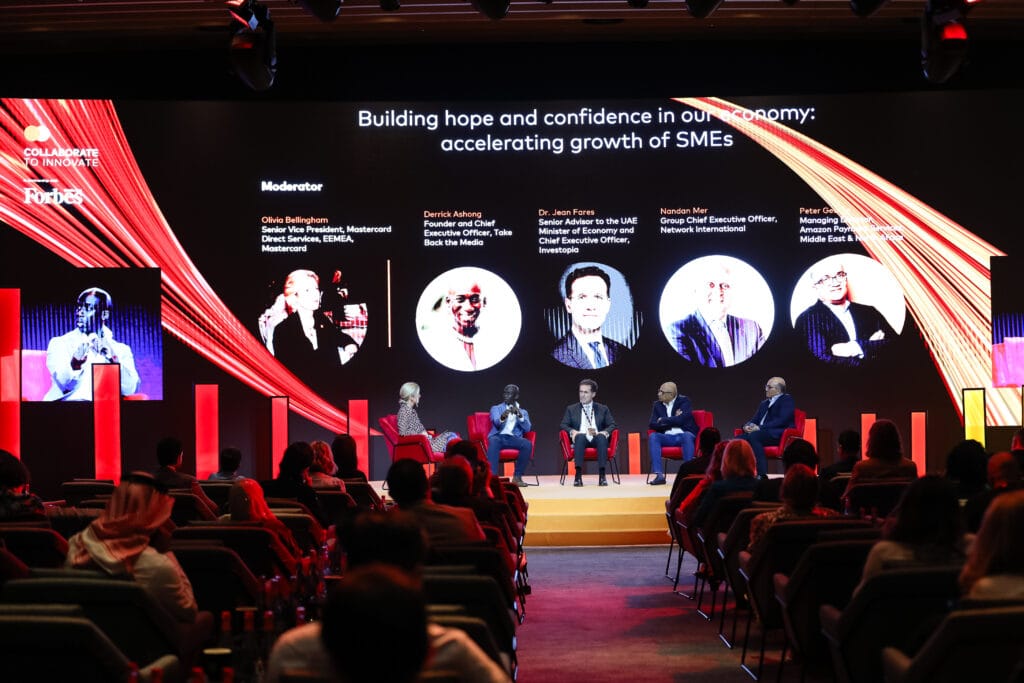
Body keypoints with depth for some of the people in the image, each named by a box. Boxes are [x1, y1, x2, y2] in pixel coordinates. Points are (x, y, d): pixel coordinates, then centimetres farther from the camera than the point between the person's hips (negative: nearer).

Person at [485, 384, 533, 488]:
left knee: (528, 444, -31)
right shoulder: (496, 408, 16)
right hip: (498, 437, -2)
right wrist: (502, 417, -31)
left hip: (513, 438, 2)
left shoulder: (523, 412, 22)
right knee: (493, 441, -38)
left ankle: (517, 477, -19)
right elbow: (496, 422, -7)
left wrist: (520, 416, -12)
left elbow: (527, 429, 4)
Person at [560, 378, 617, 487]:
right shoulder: (571, 409, 20)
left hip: (597, 440, 0)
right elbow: (563, 425, 11)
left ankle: (602, 476, -41)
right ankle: (578, 475, -43)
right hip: (580, 440, 0)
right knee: (580, 436, -36)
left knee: (601, 437, -35)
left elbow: (612, 425, 11)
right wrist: (573, 431, -11)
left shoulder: (603, 409, 20)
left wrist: (604, 432, -11)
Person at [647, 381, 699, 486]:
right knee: (652, 436, -27)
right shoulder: (657, 405, 11)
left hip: (683, 435, -3)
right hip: (667, 437, 3)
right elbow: (652, 425, 1)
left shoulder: (684, 401, 0)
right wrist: (672, 421, -9)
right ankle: (659, 475, -36)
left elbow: (681, 420, -15)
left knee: (687, 436, -38)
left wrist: (662, 420, -5)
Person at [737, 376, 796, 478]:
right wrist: (747, 426, -3)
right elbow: (755, 420, 23)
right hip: (761, 433, 7)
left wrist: (760, 428, -18)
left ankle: (762, 474, -37)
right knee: (738, 439, -18)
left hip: (778, 435, -7)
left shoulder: (787, 400, 1)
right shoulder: (764, 403, 26)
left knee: (753, 437, -35)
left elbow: (782, 420, -13)